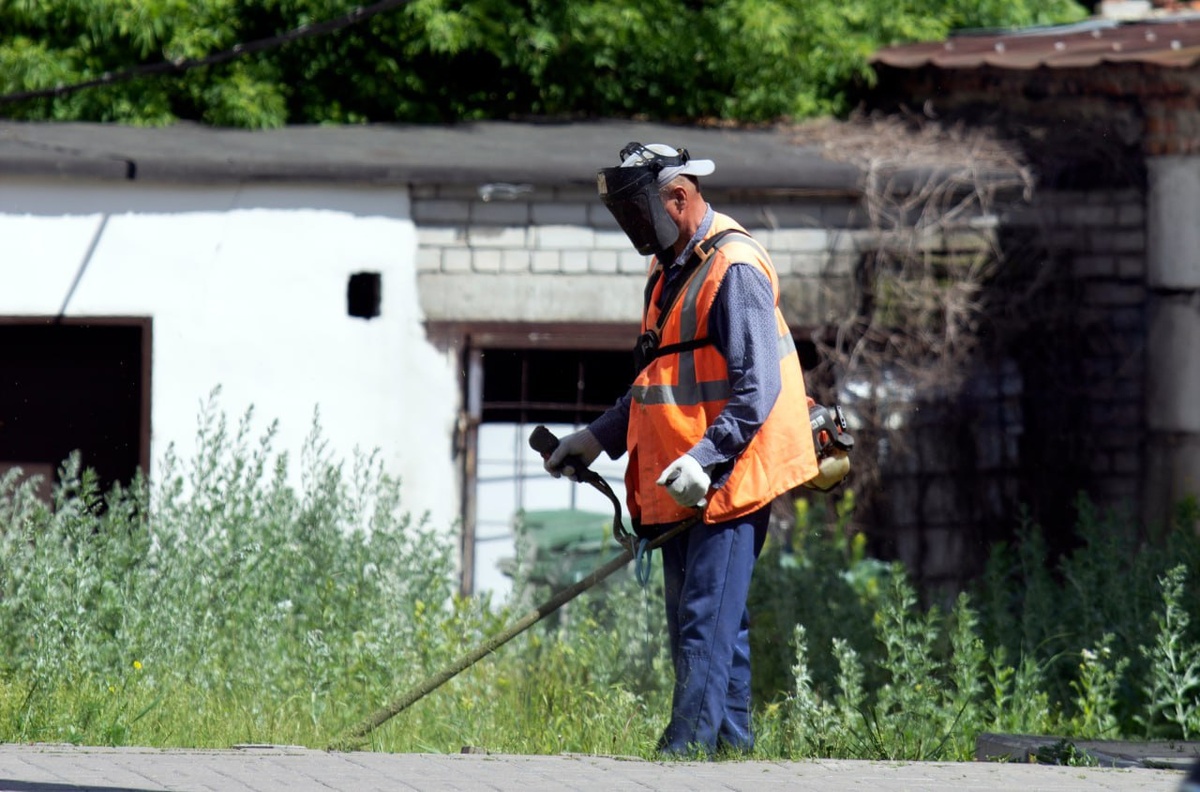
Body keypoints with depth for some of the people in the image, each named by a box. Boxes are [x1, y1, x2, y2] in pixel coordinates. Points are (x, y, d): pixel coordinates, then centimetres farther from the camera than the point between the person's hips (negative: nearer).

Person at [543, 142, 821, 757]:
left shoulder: (733, 271, -15)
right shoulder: (671, 270, 17)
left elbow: (756, 388, -22)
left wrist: (705, 460, -31)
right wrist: (596, 438, 22)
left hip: (725, 482, -10)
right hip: (680, 486, 10)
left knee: (706, 627, -13)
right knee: (694, 626, 11)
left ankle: (688, 748, -18)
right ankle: (732, 742, 16)